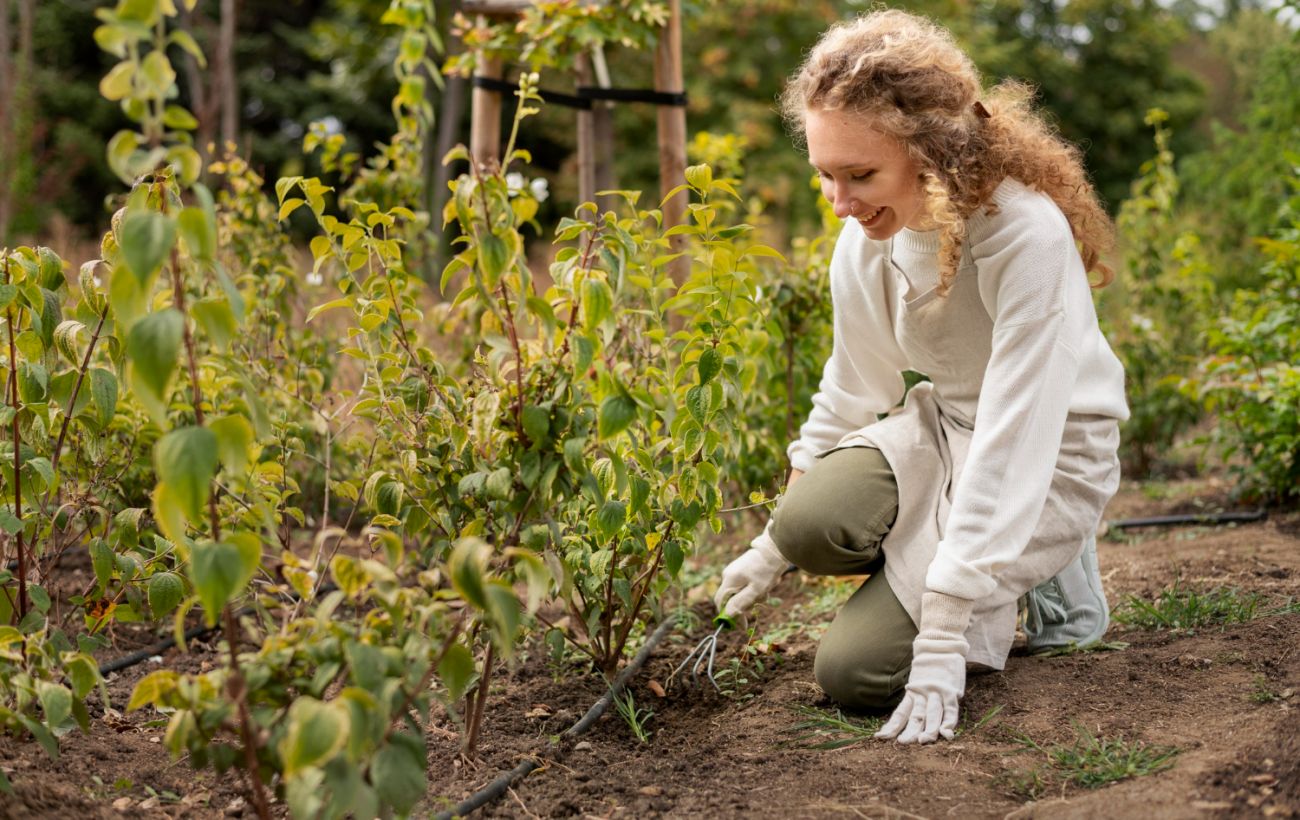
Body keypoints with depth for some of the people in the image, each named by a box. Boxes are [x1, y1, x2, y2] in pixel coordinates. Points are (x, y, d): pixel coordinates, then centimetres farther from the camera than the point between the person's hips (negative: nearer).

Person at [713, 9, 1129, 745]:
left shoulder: (1027, 234, -31)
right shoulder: (868, 236, -10)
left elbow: (1013, 438, -32)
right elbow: (852, 390, 5)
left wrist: (942, 640, -33)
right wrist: (773, 546, 6)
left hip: (1046, 457, -5)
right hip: (942, 427, 5)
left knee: (856, 669, -17)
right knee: (811, 524, -28)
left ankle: (1053, 571, 6)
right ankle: (926, 565, 5)